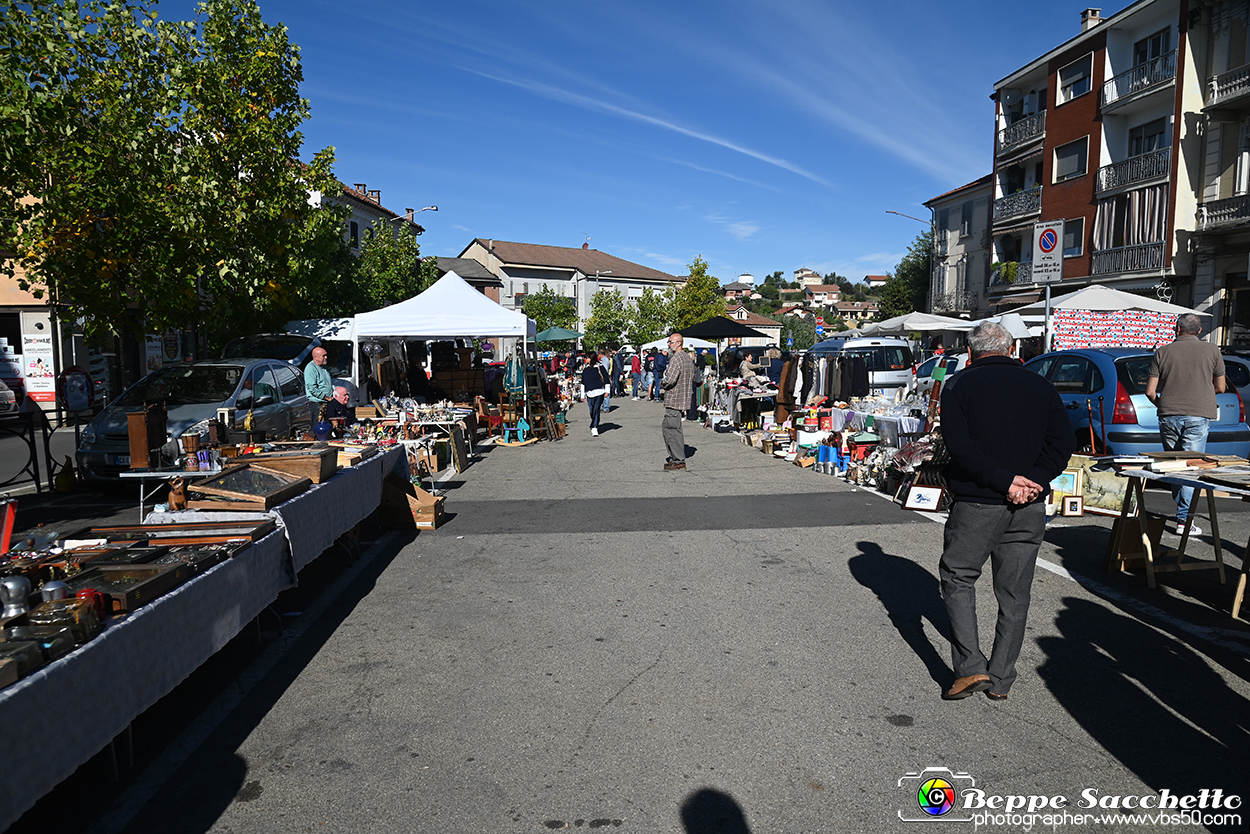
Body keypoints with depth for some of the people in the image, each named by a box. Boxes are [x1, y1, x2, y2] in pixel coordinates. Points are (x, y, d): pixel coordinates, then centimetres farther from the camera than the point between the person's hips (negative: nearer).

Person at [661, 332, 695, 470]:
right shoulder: (688, 358, 15)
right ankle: (674, 456, 20)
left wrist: (662, 383, -4)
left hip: (674, 400, -10)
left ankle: (679, 461, -1)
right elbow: (692, 378, 23)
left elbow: (670, 380, -25)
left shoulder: (676, 359, -16)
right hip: (684, 399, 10)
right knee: (666, 427, 17)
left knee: (672, 429, -5)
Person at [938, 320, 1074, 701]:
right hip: (1030, 508, 4)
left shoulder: (959, 385, -3)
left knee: (957, 577, 12)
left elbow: (959, 446, -15)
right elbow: (1064, 441, 0)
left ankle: (970, 667, 3)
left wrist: (1006, 481, -15)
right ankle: (1000, 680, 19)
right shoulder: (1041, 385, 9)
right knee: (1014, 592, 12)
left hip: (977, 503, -4)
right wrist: (1033, 481, -8)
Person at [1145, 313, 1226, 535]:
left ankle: (1181, 508, 26)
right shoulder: (1211, 351, 5)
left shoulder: (1162, 352, 5)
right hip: (1198, 415, -1)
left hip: (1168, 416, 1)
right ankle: (1184, 519, -4)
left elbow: (1150, 391, 3)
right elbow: (1220, 388, 11)